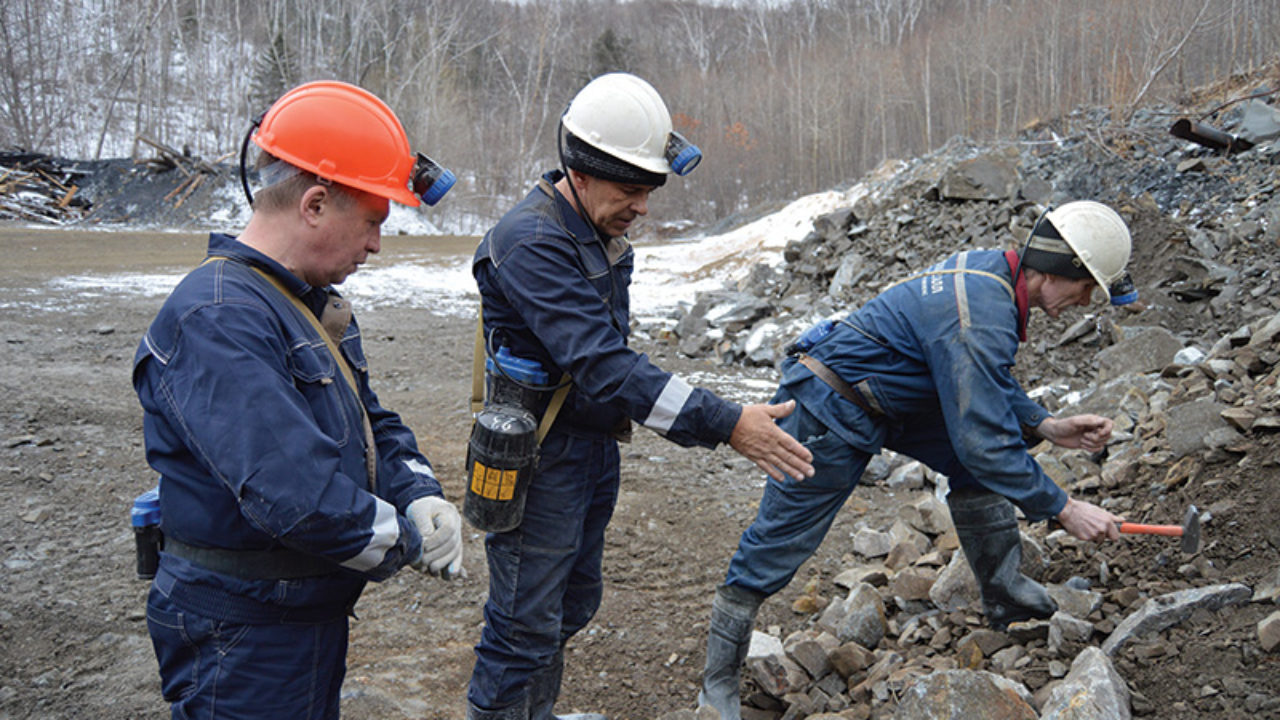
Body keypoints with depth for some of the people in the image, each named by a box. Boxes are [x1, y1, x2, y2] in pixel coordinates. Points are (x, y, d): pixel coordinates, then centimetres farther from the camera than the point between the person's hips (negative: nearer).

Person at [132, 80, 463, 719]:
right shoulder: (215, 320, -26)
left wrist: (421, 498, -6)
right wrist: (409, 541, -19)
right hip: (242, 638, -9)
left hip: (317, 612, 10)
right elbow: (294, 493, -33)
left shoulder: (313, 304, 9)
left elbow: (372, 423, 14)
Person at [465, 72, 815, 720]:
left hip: (594, 443, 10)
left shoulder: (600, 231, 5)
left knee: (572, 604, 21)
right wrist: (726, 424, -36)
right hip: (540, 455, -9)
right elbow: (601, 365, -33)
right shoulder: (532, 242, -25)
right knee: (526, 623, 0)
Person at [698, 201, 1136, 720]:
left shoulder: (989, 268, 0)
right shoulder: (981, 320, -30)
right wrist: (1064, 509, -21)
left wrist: (1046, 425, 4)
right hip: (827, 413, -10)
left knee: (982, 459, 4)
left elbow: (986, 384, 15)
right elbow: (982, 442, -29)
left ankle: (1005, 595, 17)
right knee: (777, 546, -1)